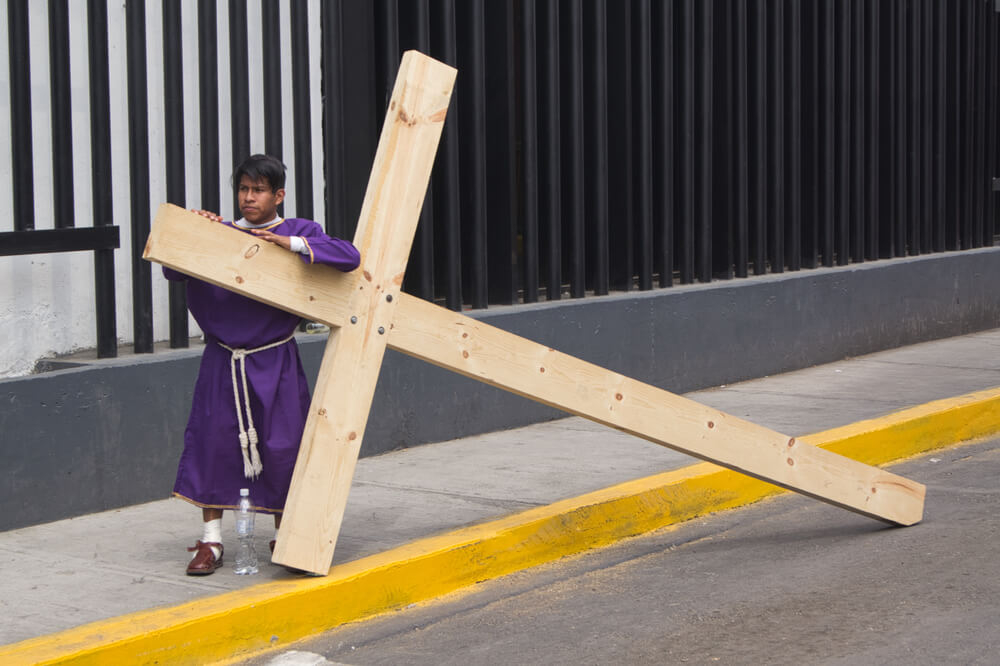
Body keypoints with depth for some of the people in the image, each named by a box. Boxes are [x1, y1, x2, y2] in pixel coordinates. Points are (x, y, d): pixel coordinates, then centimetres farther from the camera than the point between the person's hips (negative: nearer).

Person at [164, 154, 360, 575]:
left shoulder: (299, 232, 1)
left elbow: (349, 256, -14)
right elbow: (172, 271, 0)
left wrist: (292, 244, -20)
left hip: (274, 364, -1)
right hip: (222, 361, 2)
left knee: (281, 445, 1)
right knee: (212, 440, 0)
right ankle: (211, 540, 13)